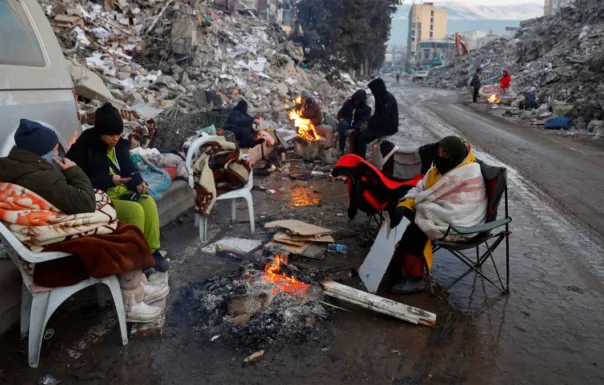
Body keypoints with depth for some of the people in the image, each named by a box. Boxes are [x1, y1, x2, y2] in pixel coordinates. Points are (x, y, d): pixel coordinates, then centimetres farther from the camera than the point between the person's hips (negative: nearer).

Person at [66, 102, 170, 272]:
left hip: (121, 190, 7)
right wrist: (110, 180, -26)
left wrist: (139, 183, -15)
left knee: (149, 202, -20)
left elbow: (129, 168, 7)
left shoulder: (119, 144, 6)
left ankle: (152, 251, -10)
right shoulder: (83, 148, -13)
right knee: (135, 210, -28)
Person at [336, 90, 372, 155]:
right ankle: (341, 150, -36)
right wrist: (341, 120, -11)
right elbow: (340, 113, 14)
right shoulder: (348, 103, 7)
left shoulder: (366, 109, -1)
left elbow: (363, 122, -14)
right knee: (344, 124, -37)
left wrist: (353, 130, -30)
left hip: (356, 128, -1)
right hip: (346, 124, 1)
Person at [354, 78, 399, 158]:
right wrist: (368, 121, -1)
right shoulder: (381, 97, 11)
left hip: (388, 127, -9)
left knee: (362, 137, -23)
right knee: (358, 134, -1)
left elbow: (383, 117, -25)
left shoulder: (388, 98, -18)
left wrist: (369, 123, -16)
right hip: (381, 124, 9)